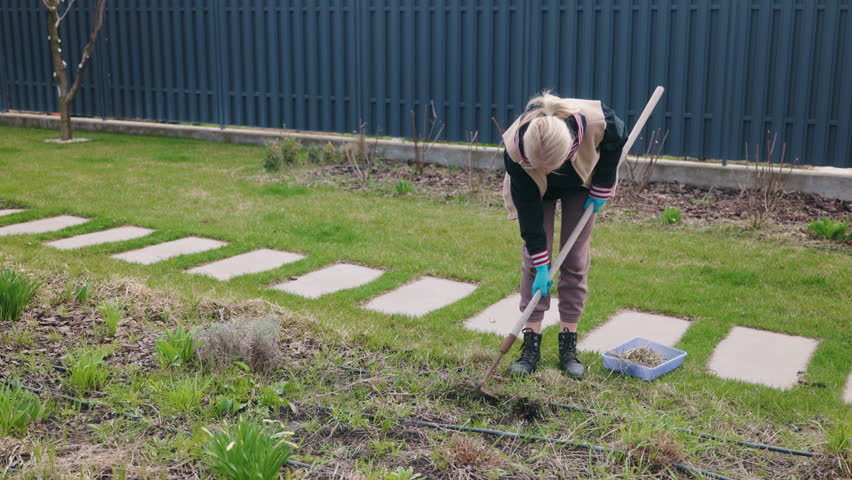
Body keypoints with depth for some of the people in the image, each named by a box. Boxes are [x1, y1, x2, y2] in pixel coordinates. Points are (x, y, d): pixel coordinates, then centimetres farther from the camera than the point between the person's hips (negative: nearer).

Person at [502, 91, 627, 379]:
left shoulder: (598, 122, -41)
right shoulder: (515, 150, -40)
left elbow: (617, 142, -15)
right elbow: (529, 210, -29)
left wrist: (601, 190, -12)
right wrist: (541, 263, -25)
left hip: (581, 184, 1)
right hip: (535, 190, 0)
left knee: (576, 259, -2)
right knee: (532, 259, -7)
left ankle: (568, 346, 6)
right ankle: (531, 344, 1)